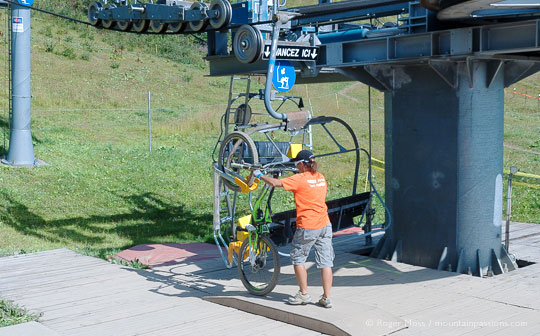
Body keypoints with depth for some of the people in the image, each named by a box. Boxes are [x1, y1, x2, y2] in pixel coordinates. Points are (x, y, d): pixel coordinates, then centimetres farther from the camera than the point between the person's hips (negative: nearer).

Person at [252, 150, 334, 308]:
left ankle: (304, 294, 14)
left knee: (297, 259, 11)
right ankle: (326, 298, 8)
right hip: (325, 224, 6)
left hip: (307, 226, -6)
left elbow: (275, 182, -11)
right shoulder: (321, 177, 8)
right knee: (325, 262, 7)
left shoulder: (299, 179, -12)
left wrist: (260, 175, 4)